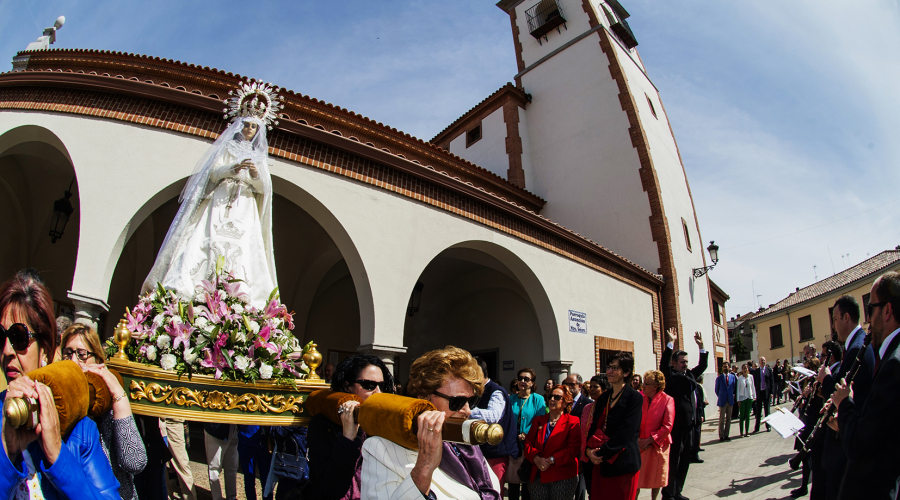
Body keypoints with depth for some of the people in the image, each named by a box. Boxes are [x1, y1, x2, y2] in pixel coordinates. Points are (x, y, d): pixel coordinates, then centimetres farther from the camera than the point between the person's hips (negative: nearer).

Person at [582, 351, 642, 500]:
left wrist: (600, 453, -17)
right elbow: (594, 426, 10)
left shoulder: (634, 397, -8)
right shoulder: (604, 397, 12)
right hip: (601, 464, 6)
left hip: (623, 464, -6)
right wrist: (588, 450, -8)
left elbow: (625, 433, -16)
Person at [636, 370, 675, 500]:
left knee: (656, 479, 12)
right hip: (639, 445, 2)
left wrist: (649, 440, -13)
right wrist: (636, 438, -12)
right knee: (636, 478, 2)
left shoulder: (667, 400, -9)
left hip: (658, 445, -2)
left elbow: (667, 426, -11)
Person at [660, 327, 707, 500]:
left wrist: (701, 346, 17)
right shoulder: (671, 376, -7)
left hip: (689, 424, 8)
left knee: (685, 460, 15)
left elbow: (702, 365, 26)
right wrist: (670, 343, -23)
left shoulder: (690, 375, 14)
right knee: (673, 460, -2)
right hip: (677, 425, -8)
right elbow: (663, 365, -25)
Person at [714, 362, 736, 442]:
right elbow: (717, 390, 7)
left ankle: (726, 435, 15)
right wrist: (720, 397, 7)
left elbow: (734, 387, 14)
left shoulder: (733, 377, 4)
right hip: (722, 401, -2)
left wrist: (732, 395, 6)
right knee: (722, 419, 0)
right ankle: (721, 435, 7)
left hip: (730, 401, 2)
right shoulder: (719, 378, -1)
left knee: (728, 419, 7)